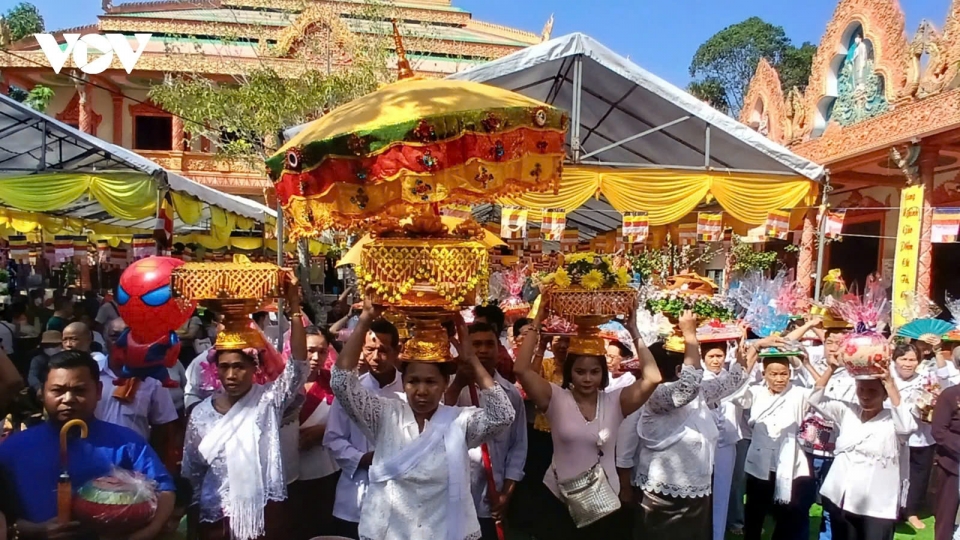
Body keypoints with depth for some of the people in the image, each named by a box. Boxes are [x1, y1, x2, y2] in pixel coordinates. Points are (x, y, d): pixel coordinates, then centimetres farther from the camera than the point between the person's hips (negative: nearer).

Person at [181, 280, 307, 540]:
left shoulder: (268, 399, -8)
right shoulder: (200, 413, -1)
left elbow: (298, 367, -25)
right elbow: (191, 472, 9)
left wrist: (294, 308, -33)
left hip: (266, 517, -2)